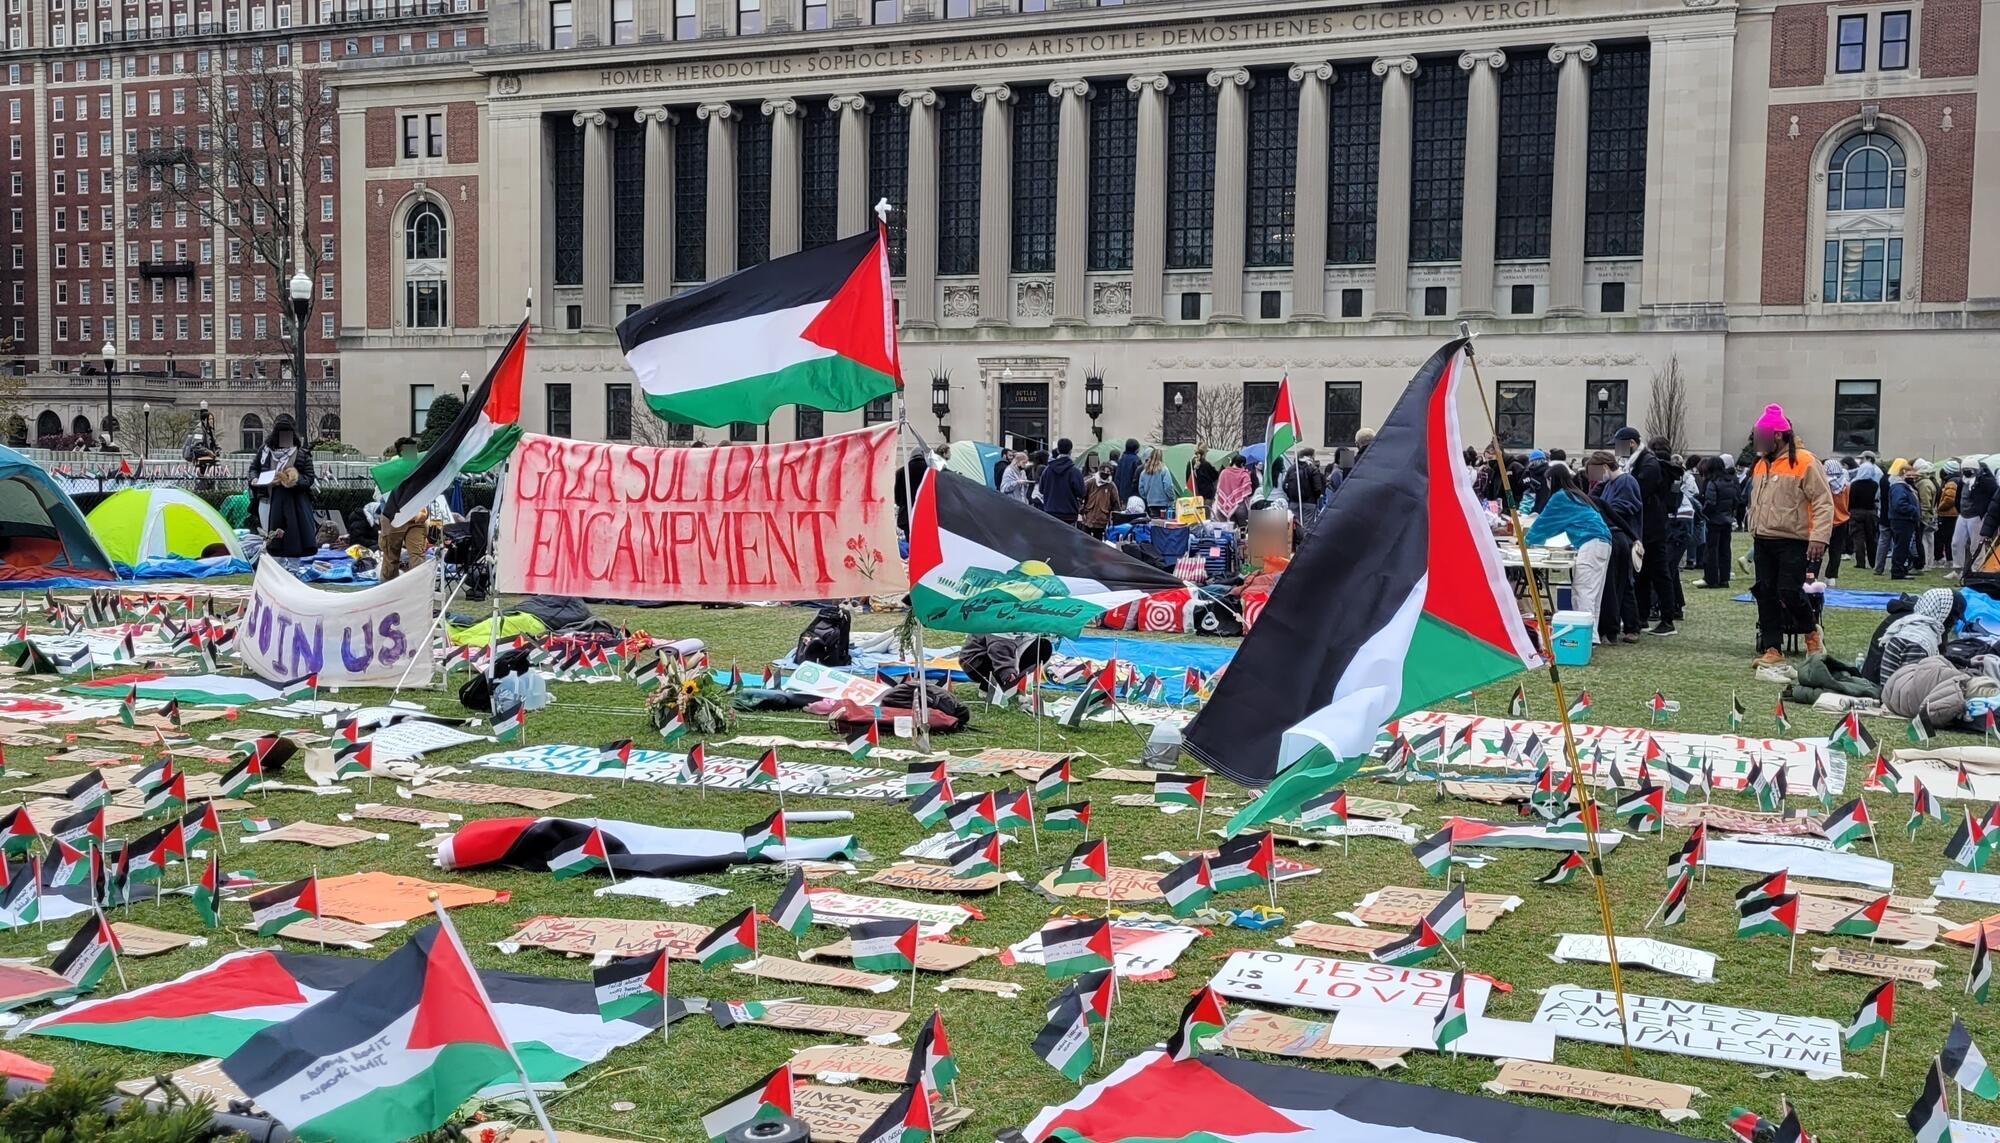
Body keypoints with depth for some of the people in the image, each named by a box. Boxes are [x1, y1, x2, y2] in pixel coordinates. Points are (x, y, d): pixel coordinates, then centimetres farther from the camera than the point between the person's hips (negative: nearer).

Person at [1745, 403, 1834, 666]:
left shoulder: (1804, 463, -10)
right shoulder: (1760, 465, 14)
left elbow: (1823, 503, -13)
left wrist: (1819, 537, -22)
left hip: (1793, 542, -7)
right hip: (1763, 543, 7)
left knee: (1790, 592, -13)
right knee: (1766, 594, 4)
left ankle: (1812, 634, 14)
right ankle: (1772, 649, 9)